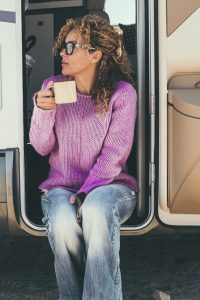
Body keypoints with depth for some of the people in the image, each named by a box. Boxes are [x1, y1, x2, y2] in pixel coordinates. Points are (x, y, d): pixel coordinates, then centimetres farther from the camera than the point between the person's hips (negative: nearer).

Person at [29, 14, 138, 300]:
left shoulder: (122, 92, -5)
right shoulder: (52, 86, 3)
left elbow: (114, 154, -11)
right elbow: (41, 147, -1)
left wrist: (86, 193, -22)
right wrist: (43, 111, -20)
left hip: (109, 184, -2)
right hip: (61, 186, 2)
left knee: (96, 210, -37)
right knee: (62, 222, -32)